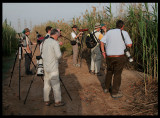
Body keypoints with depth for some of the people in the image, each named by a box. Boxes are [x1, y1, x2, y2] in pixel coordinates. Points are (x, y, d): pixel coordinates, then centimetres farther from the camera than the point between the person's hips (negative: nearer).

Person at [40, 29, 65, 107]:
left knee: (46, 84, 13)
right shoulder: (55, 43, -14)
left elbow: (42, 54, 13)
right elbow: (58, 55, -20)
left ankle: (46, 101, 20)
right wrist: (60, 53, -1)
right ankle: (57, 101, 11)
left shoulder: (44, 42, 9)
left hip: (45, 67, 7)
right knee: (56, 84, 2)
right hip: (53, 68, -7)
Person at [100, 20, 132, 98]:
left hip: (109, 56, 4)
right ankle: (115, 93, 12)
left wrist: (103, 51, 11)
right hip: (119, 57, -4)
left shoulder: (109, 32, 6)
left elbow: (102, 41, 5)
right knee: (117, 74, 5)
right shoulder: (124, 33, -6)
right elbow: (129, 45, -7)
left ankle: (107, 88, 34)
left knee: (109, 72, 21)